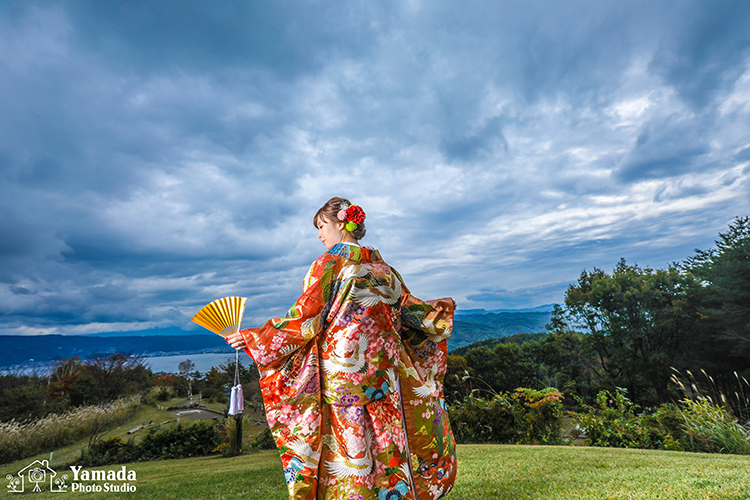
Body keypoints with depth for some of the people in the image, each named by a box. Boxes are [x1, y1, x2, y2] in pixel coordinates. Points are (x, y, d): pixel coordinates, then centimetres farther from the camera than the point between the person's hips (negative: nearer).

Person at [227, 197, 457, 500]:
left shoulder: (329, 263, -8)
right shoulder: (382, 265, 8)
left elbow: (306, 316, -11)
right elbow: (407, 308, 10)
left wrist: (254, 337, -3)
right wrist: (440, 309, 29)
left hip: (342, 367, -5)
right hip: (383, 367, 6)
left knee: (348, 442, 6)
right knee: (385, 436, 15)